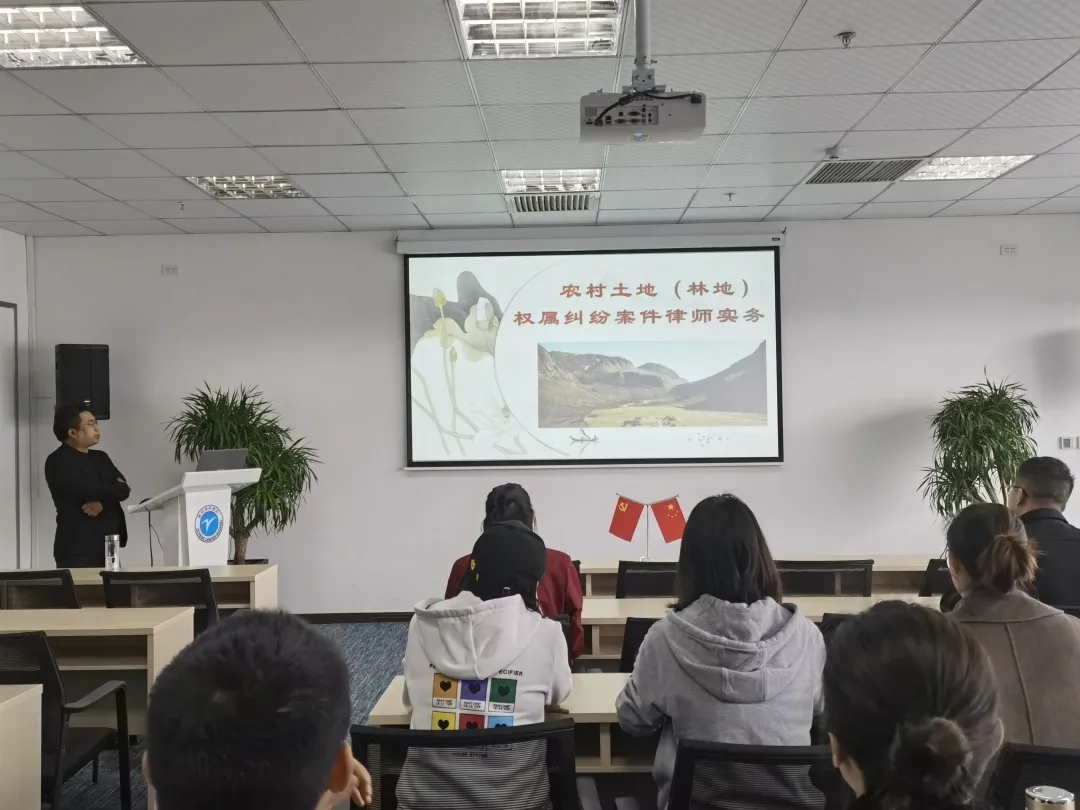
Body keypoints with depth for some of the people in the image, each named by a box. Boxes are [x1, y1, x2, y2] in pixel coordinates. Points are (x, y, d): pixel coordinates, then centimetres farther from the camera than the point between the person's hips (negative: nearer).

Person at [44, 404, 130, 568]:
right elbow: (88, 491, -18)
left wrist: (103, 501, -14)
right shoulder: (58, 461, -6)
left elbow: (123, 489, 5)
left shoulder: (101, 458, 18)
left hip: (108, 547, 7)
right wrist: (113, 489, 0)